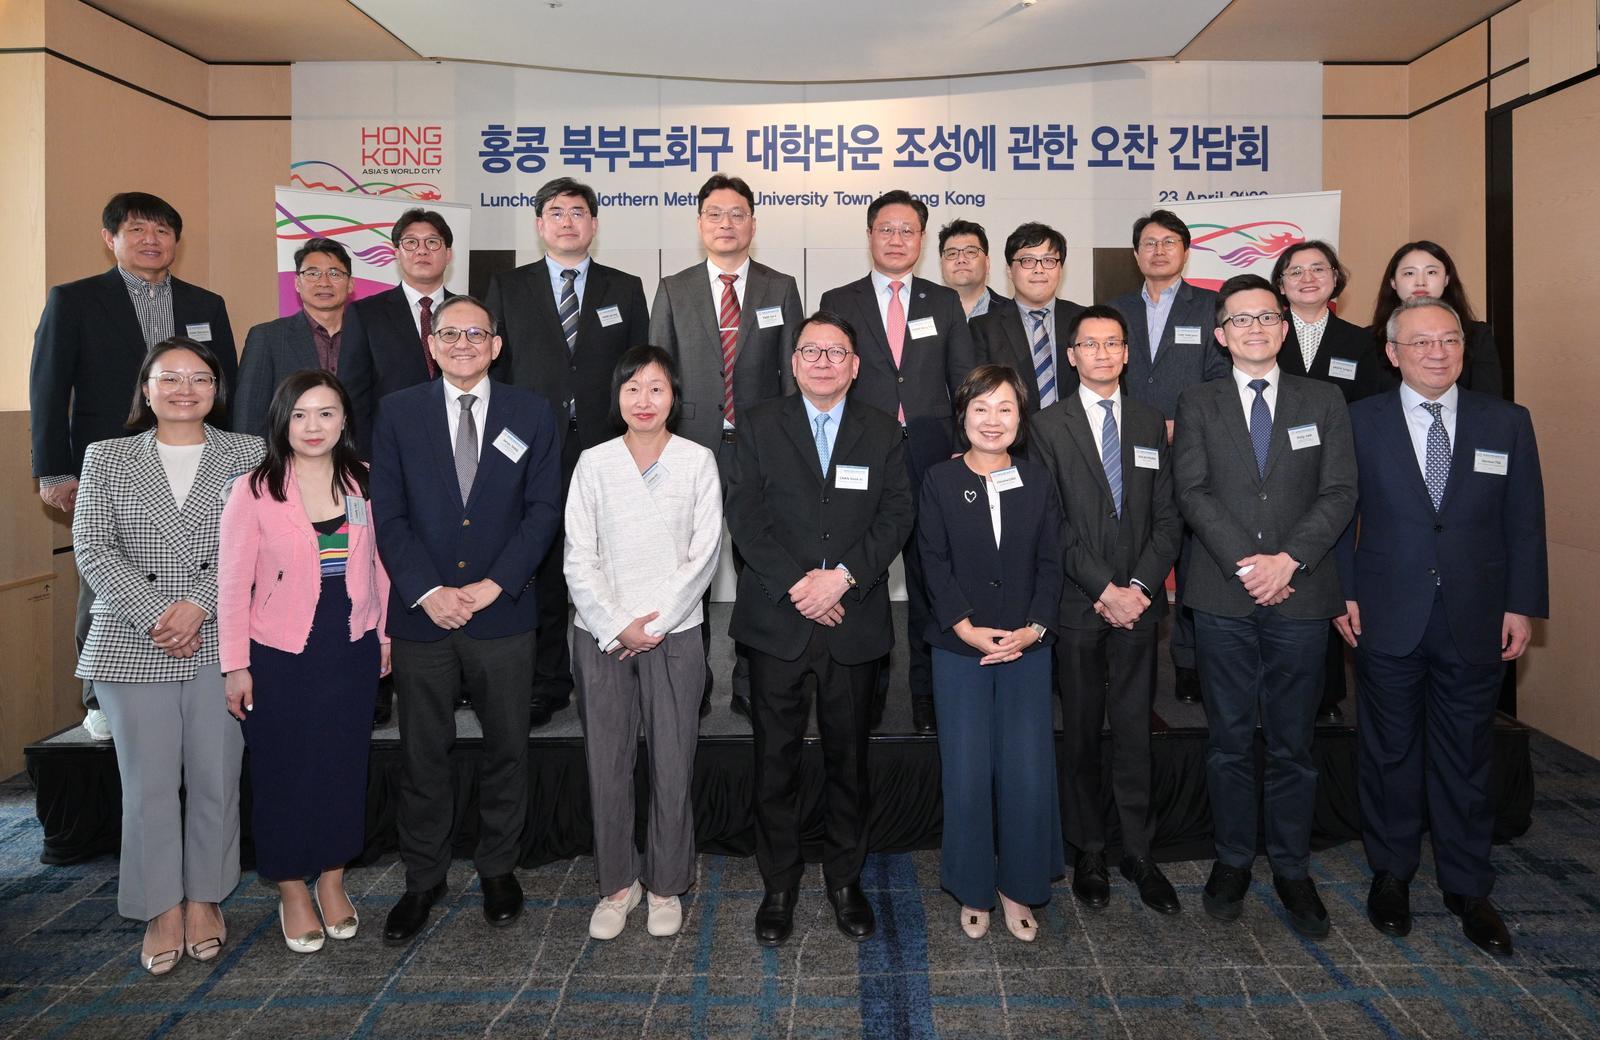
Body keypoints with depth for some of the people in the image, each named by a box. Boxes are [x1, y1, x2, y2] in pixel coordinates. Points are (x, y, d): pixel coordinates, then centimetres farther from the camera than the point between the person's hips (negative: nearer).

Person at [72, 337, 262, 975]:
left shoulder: (246, 455, 5)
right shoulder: (107, 457, 9)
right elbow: (92, 549, 1)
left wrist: (200, 604, -15)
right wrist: (154, 616, -11)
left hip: (221, 643, 0)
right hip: (133, 647, 1)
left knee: (215, 778, 5)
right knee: (148, 783, 3)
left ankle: (204, 898, 22)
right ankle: (163, 908, 17)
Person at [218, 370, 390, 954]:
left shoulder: (364, 484, 1)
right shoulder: (254, 491, -8)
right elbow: (233, 582, -6)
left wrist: (383, 633, 9)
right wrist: (235, 665, -6)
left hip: (353, 651, 3)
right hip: (279, 657, -2)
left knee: (344, 767, 11)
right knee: (284, 773, 8)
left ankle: (332, 880, 29)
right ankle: (292, 892, 25)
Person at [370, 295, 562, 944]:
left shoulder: (531, 414, 4)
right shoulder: (397, 412, 5)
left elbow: (543, 509, -1)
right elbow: (387, 513, 0)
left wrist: (493, 585, -11)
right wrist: (428, 591, -12)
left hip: (503, 610, 0)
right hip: (420, 614, 0)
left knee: (506, 747, 10)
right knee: (422, 754, 9)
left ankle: (498, 868, 28)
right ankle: (423, 879, 25)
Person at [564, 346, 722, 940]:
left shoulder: (698, 461, 1)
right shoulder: (593, 464, 3)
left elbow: (704, 553, -2)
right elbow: (579, 558, 1)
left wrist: (654, 625, -8)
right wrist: (616, 627, -9)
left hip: (674, 634, -1)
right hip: (602, 637, 1)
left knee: (673, 767, 3)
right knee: (606, 766, 6)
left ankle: (666, 885, 21)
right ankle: (617, 884, 22)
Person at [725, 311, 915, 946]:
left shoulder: (883, 433, 8)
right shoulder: (760, 426, 5)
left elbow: (895, 517, -1)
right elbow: (744, 514, -3)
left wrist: (843, 576, -15)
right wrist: (795, 585, -14)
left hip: (855, 622, 1)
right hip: (776, 620, -1)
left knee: (848, 758, 11)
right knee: (776, 760, 6)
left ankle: (845, 879, 27)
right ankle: (779, 885, 21)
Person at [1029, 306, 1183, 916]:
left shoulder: (1151, 424, 11)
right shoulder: (1048, 426, 1)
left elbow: (1167, 516, 7)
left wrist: (1140, 585, -7)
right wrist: (1104, 589, -12)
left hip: (1138, 600, 2)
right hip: (1077, 605, -2)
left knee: (1134, 730, 6)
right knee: (1081, 733, 7)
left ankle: (1138, 852, 17)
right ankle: (1089, 851, 19)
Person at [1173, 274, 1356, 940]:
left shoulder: (1324, 403, 9)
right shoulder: (1198, 405, 7)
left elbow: (1339, 492, 1)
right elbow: (1192, 492, -3)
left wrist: (1289, 559, -13)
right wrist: (1244, 563, -13)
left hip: (1300, 595, 0)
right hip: (1222, 598, 0)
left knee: (1292, 744, 7)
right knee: (1229, 741, 8)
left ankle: (1292, 870, 21)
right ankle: (1232, 861, 22)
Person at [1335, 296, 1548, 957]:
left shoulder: (1507, 423, 4)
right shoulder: (1360, 422, 0)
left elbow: (1525, 524, 5)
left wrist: (1522, 605, 0)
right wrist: (1344, 594, -5)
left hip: (1475, 623, 1)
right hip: (1387, 622, -1)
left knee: (1466, 755, 11)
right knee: (1390, 752, 11)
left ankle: (1467, 887, 25)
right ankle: (1391, 873, 27)